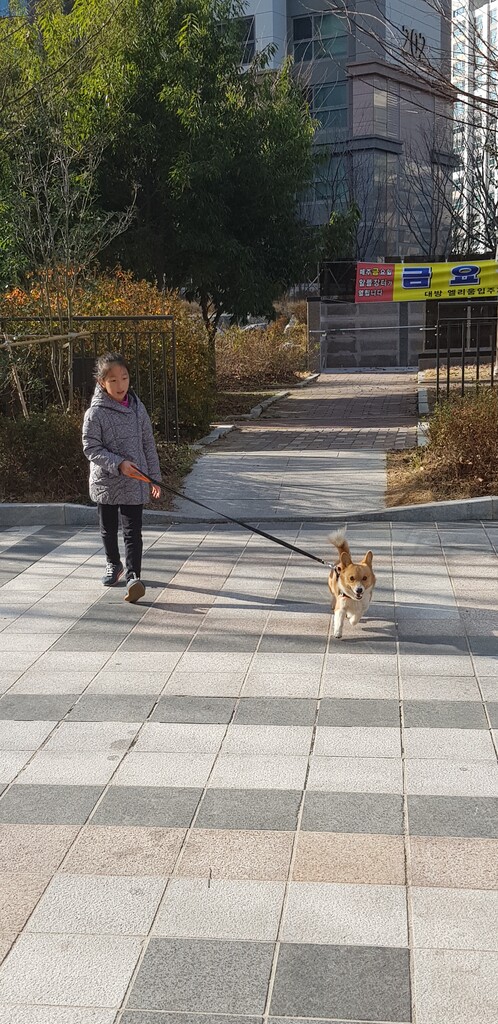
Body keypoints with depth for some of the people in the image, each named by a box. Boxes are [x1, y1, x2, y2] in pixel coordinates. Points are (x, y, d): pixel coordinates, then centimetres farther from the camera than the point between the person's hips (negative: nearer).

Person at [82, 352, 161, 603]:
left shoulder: (137, 407, 1)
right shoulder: (95, 413, -10)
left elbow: (148, 443, 6)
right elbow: (91, 448, -12)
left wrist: (154, 477, 7)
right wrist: (118, 464, -23)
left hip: (135, 483, 1)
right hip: (106, 482, 0)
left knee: (132, 531, -7)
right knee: (108, 529, 17)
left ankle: (133, 577, -9)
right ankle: (114, 564, 39)